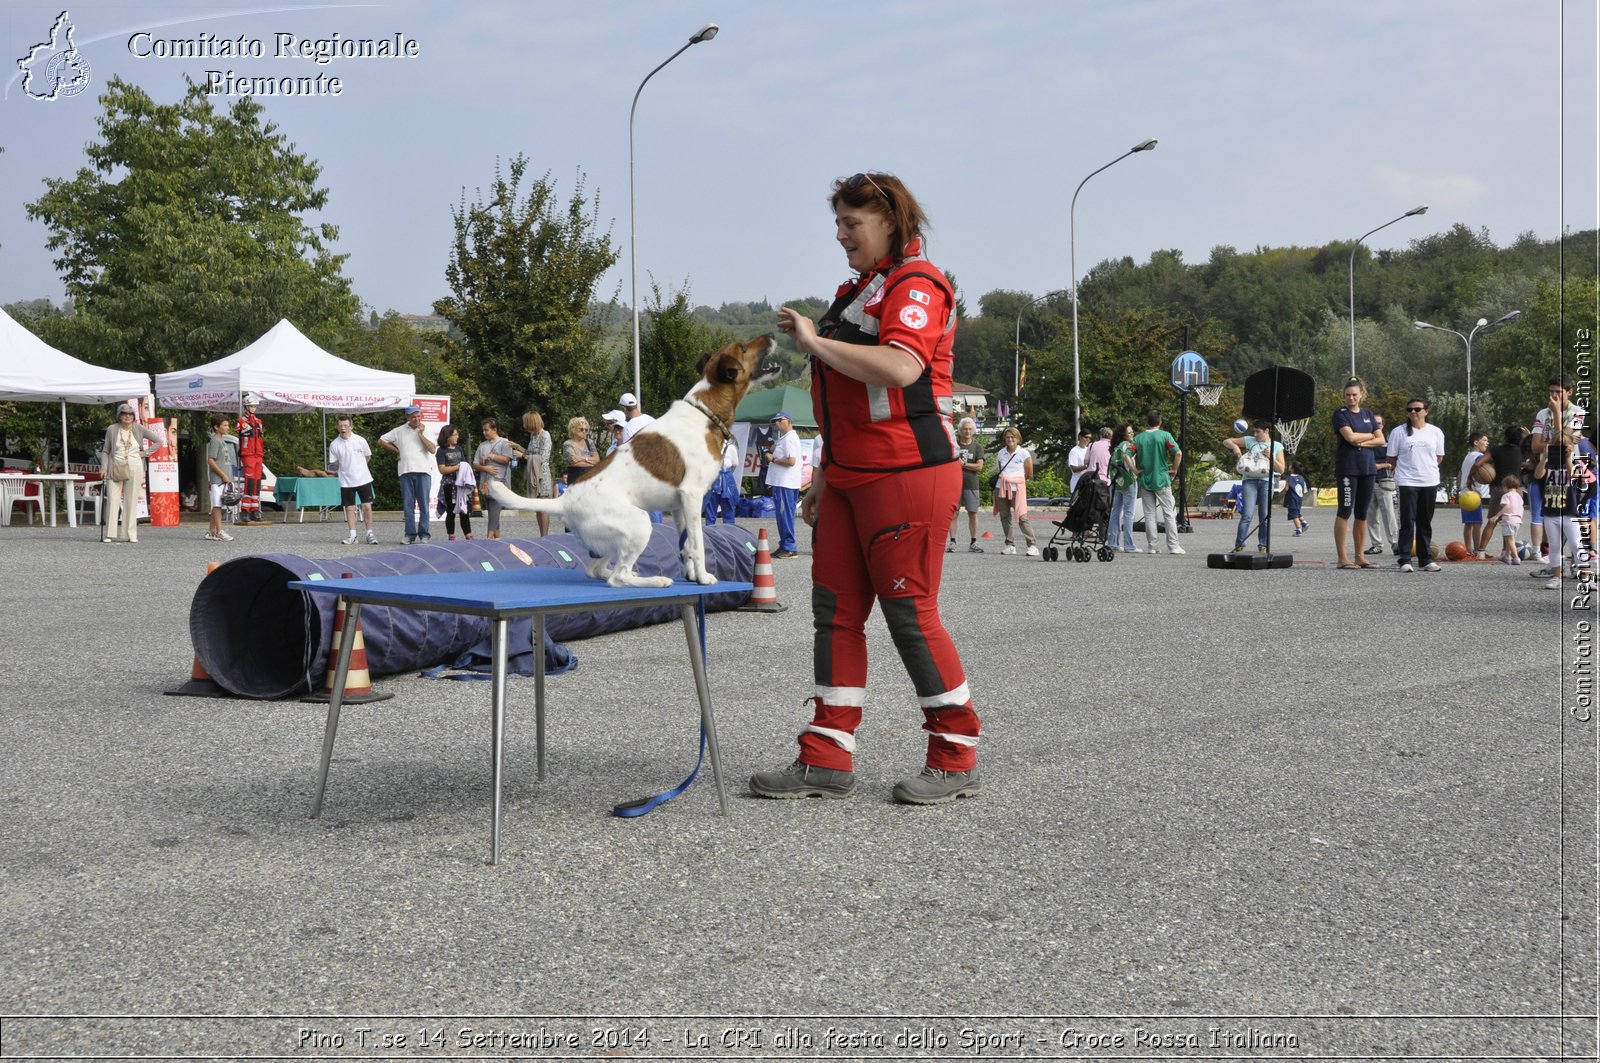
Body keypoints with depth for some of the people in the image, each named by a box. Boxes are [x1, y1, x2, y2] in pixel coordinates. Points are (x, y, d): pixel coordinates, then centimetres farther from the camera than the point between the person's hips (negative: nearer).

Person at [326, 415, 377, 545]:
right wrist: (335, 465, -8)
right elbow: (333, 463, 7)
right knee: (349, 508, 3)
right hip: (346, 481, 1)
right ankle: (352, 535, 9)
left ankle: (370, 533, 8)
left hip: (363, 479, -1)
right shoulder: (334, 445, -4)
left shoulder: (360, 440, -5)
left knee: (367, 506, -2)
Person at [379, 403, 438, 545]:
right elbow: (381, 441, 17)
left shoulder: (426, 430, 7)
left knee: (424, 504, -2)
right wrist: (397, 450, 11)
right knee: (408, 504, 1)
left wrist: (421, 434, -6)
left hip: (423, 471, -1)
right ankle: (410, 534, 4)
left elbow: (432, 449, -6)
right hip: (406, 472, 2)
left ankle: (424, 533, 2)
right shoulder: (399, 431, 10)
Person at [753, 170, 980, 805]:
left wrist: (817, 343, -20)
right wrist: (824, 477, 24)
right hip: (851, 479, 10)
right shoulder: (858, 290, 21)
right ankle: (828, 760, 10)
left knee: (910, 612, -6)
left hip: (908, 476, -10)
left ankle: (957, 759, 7)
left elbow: (899, 369, -29)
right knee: (836, 609, 6)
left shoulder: (915, 285, -10)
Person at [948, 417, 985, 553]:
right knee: (954, 512, -2)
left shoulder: (977, 446, 6)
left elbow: (979, 466, -4)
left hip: (971, 484, 0)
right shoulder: (954, 444, 7)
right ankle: (952, 542, 0)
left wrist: (963, 464, -10)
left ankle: (973, 543, 6)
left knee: (973, 513, 0)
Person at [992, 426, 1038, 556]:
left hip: (1017, 488, -4)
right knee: (1004, 516, 6)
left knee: (1022, 517, -13)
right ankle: (1010, 545, 15)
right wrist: (1004, 479, 8)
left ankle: (1033, 545, -13)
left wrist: (1015, 479, 9)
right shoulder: (1001, 453, 9)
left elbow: (1029, 474, 4)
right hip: (1001, 488, 5)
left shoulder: (1024, 453, -1)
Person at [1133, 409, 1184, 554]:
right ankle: (1173, 546, -2)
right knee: (1169, 513, 2)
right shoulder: (1165, 435, -4)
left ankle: (1151, 546, 7)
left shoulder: (1138, 438, 4)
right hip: (1162, 480, -3)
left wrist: (1135, 470, 0)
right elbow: (1178, 453, -15)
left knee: (1149, 514, 7)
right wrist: (1175, 470, -4)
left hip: (1145, 481, 3)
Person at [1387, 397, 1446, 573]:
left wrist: (1428, 467, 6)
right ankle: (1405, 560, -6)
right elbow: (1392, 457, 5)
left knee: (1425, 523, 9)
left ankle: (1426, 559, 15)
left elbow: (1439, 457, 15)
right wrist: (1406, 468, 5)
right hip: (1407, 482, -3)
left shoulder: (1435, 432, 7)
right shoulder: (1399, 432, 1)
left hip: (1429, 482, 3)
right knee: (1407, 522, -7)